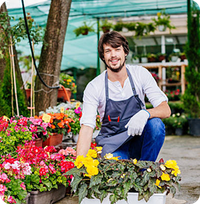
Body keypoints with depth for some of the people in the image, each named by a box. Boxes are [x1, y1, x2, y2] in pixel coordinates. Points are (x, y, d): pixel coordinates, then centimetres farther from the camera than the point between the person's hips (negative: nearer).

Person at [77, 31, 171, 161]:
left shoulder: (140, 74, -6)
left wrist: (145, 113, -36)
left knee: (155, 124, -29)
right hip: (113, 145, -1)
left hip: (138, 139, 2)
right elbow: (87, 127, -16)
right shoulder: (94, 87, -11)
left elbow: (165, 110, -12)